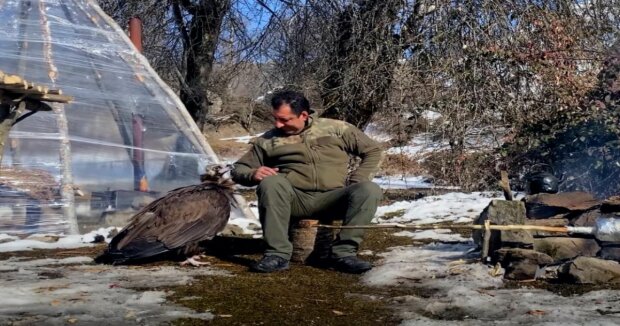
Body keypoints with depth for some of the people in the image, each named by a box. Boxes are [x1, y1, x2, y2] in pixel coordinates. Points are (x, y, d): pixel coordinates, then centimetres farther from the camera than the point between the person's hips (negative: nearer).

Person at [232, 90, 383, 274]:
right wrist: (252, 174, -10)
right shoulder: (268, 140, 11)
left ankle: (343, 253, -27)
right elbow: (239, 170, 14)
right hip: (293, 200, 0)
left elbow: (373, 150, 15)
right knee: (271, 182, -32)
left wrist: (356, 181, 0)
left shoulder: (335, 128, 10)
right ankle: (277, 255, -29)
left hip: (330, 200, 0)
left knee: (370, 190, -27)